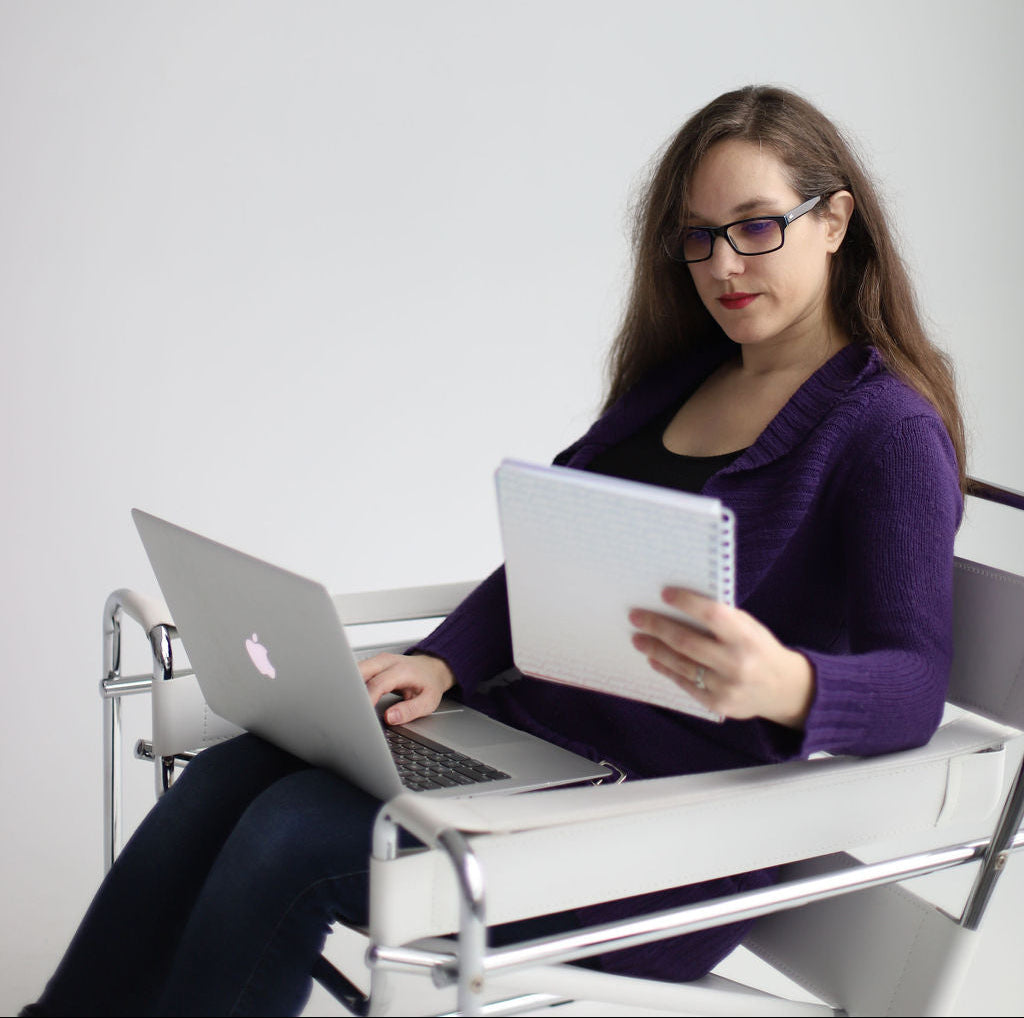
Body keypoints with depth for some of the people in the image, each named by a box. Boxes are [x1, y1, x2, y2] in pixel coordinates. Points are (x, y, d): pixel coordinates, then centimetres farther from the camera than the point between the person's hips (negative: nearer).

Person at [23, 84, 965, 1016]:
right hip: (532, 728, 7)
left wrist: (788, 688, -41)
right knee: (227, 778, -13)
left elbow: (915, 685, -18)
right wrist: (441, 665, -2)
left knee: (293, 838, -23)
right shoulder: (675, 379, 15)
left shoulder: (888, 430, -8)